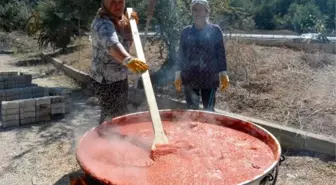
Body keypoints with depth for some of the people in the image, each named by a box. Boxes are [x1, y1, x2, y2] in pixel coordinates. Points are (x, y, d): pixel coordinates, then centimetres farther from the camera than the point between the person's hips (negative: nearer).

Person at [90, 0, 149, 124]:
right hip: (106, 80, -9)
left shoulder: (121, 19, 4)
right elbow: (112, 44, -46)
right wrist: (128, 59, -66)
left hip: (120, 77, 9)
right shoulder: (102, 23, -24)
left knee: (121, 114, 21)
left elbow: (127, 40, 19)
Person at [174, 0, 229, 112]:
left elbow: (221, 53, 2)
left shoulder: (215, 30, 2)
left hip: (209, 77, -2)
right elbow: (181, 54, 9)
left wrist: (223, 74, -4)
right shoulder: (186, 32, 7)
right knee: (192, 110, 8)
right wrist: (178, 74, 3)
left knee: (209, 110, 1)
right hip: (189, 77, 2)